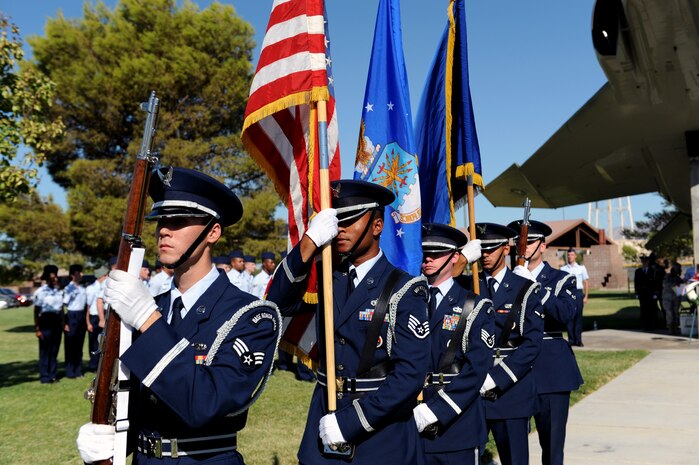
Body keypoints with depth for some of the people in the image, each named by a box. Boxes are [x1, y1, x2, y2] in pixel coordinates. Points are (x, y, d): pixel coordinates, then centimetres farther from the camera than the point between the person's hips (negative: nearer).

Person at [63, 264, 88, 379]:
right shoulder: (68, 288, -7)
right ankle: (70, 372, 4)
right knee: (70, 345, -2)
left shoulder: (82, 288, 13)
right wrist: (65, 323, -17)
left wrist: (86, 321, 13)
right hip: (72, 316, -6)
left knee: (79, 345, 11)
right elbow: (64, 306, -12)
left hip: (82, 316, 6)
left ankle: (78, 371, 18)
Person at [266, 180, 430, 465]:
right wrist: (308, 245, -19)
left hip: (381, 435, -4)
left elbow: (410, 373, -18)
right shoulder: (326, 278, 5)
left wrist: (349, 422, -19)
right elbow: (278, 303, -9)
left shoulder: (403, 291, -11)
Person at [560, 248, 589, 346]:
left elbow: (586, 282, 7)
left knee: (578, 316, -1)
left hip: (578, 293, 0)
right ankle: (571, 340, 9)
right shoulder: (563, 269, 6)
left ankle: (578, 340, 6)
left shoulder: (581, 268, 7)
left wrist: (586, 296, 0)